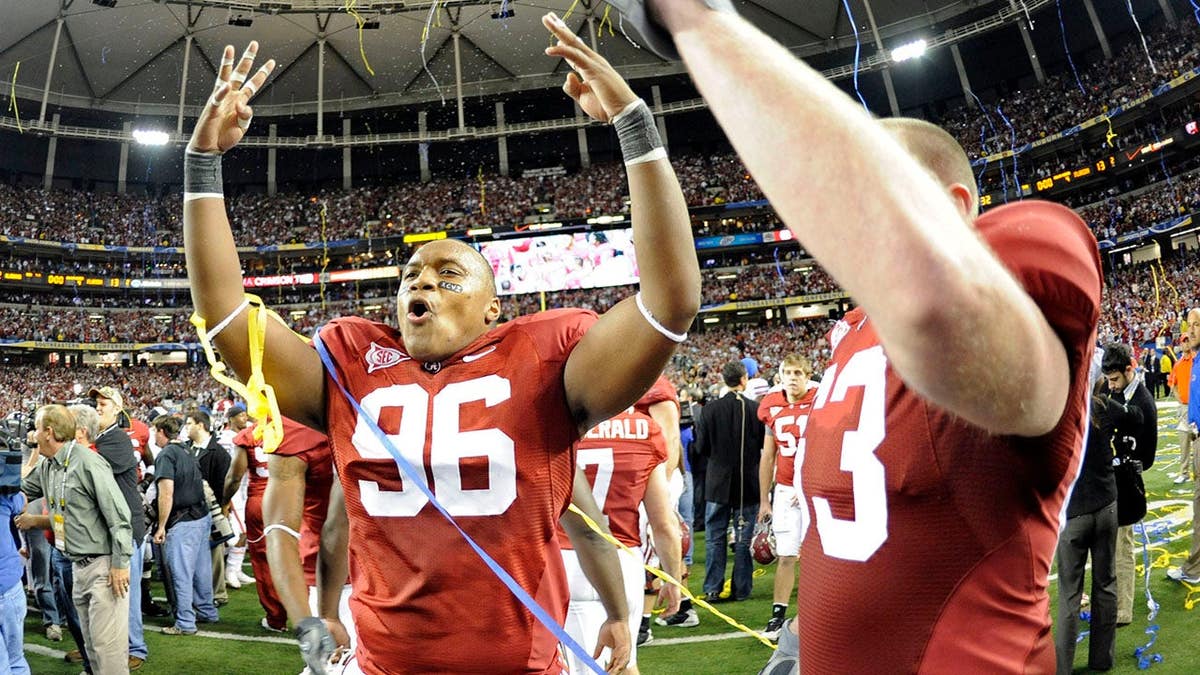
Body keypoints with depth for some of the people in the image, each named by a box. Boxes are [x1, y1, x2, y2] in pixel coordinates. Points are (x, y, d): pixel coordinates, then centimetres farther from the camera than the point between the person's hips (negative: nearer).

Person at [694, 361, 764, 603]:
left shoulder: (710, 409, -9)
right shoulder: (756, 409, -9)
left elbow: (701, 447, -4)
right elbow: (765, 444, -2)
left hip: (718, 481, 0)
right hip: (748, 482, 0)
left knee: (715, 538, 7)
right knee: (744, 538, 9)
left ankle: (713, 589, 6)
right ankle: (742, 589, 13)